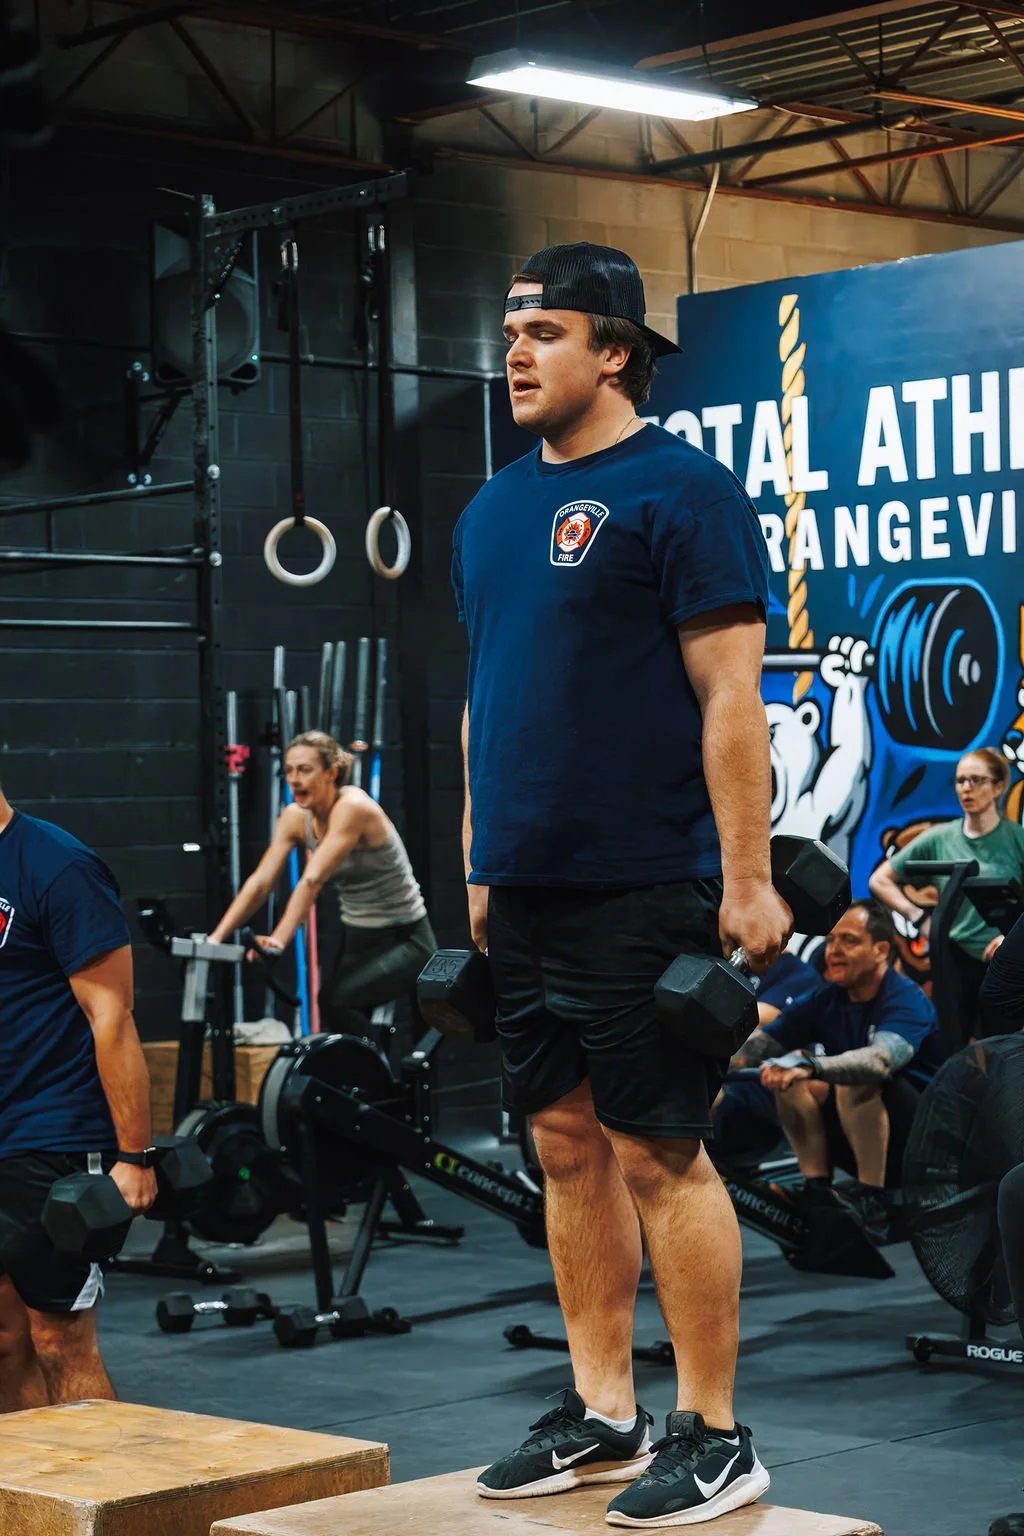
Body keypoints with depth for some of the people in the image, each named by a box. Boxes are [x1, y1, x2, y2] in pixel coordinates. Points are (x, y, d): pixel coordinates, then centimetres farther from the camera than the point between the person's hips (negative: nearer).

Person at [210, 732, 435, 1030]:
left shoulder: (352, 807, -23)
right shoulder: (295, 817, -2)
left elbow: (312, 880, -34)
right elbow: (260, 882, -8)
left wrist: (279, 940, -44)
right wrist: (217, 937, -20)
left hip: (404, 941, -8)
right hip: (357, 939, 8)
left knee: (335, 1000, -29)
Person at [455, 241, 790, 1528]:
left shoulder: (678, 491, -8)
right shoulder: (494, 511, 15)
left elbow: (729, 695, -12)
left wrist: (748, 882, -16)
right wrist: (476, 869, 17)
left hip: (642, 889, -7)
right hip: (526, 891, 8)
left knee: (659, 1152, -4)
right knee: (567, 1146, 11)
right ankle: (602, 1415, 21)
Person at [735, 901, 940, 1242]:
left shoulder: (906, 999, -18)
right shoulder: (827, 1001, 2)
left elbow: (882, 1059, -39)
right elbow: (762, 1041, -8)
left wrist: (810, 1067, -53)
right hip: (868, 1145, 6)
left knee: (858, 1082, -32)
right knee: (791, 1079, -11)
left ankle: (872, 1208, -25)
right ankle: (816, 1196, -8)